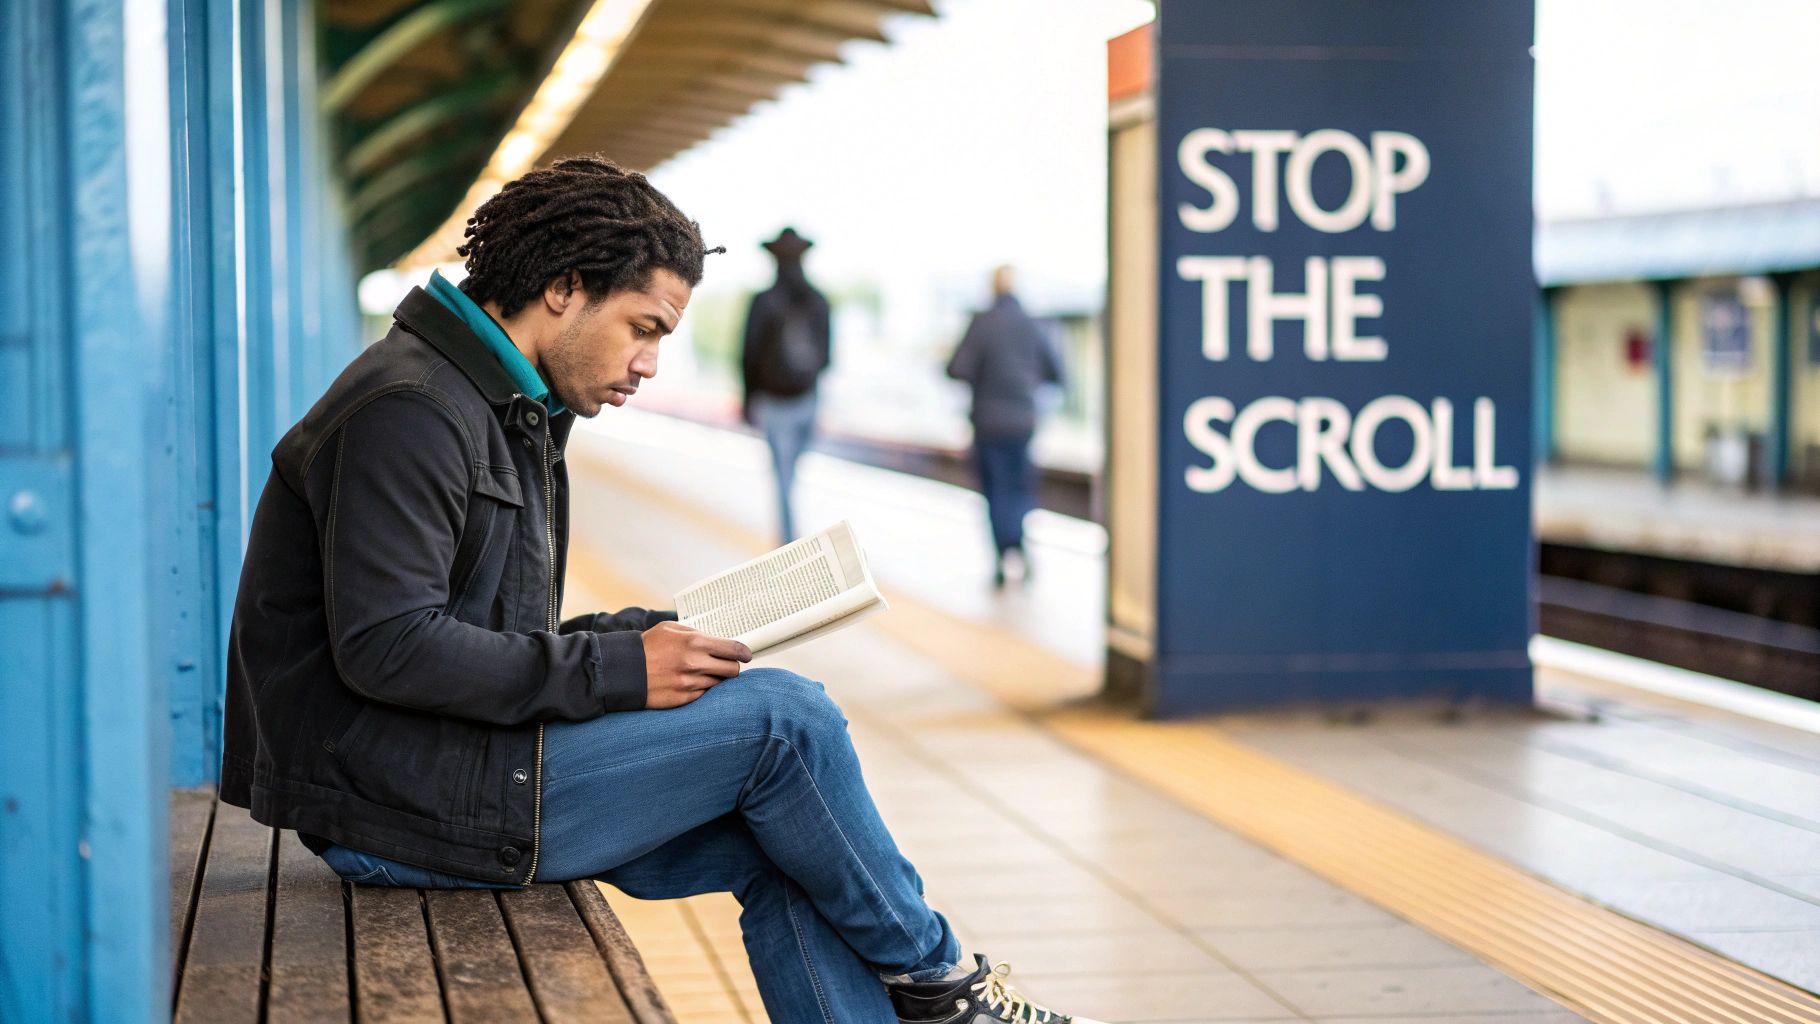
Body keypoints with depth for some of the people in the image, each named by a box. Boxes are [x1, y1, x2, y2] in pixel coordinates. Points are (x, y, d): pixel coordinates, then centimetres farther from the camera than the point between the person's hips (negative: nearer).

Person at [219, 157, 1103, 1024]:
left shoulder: (512, 412, 18)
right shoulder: (411, 409, -16)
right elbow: (385, 647, -24)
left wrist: (645, 637, 0)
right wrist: (615, 669, -20)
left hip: (441, 769, 10)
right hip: (399, 799, -10)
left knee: (772, 850, 2)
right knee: (782, 719, -12)